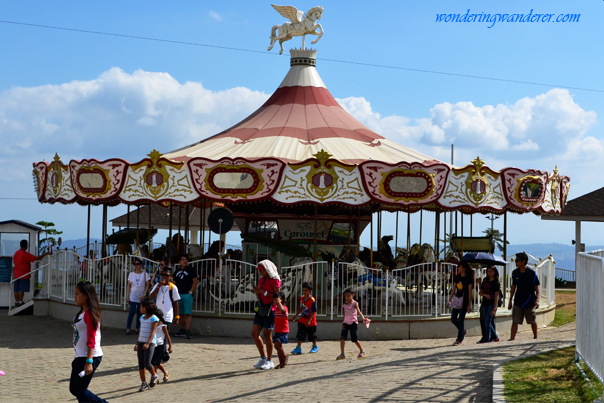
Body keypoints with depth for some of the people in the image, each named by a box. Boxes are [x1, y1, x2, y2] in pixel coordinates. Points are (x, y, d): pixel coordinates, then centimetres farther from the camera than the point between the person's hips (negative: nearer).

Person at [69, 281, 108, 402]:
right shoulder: (82, 313, 14)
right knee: (74, 389, 13)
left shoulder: (90, 314, -16)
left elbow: (91, 341, -21)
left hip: (90, 356, -10)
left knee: (80, 391, -5)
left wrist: (89, 362, -26)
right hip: (80, 356, 10)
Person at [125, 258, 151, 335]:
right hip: (133, 297, 0)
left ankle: (137, 329, 13)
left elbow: (147, 285, 1)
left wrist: (144, 294, -10)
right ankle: (128, 328, -6)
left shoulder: (145, 274, 1)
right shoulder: (131, 274, 6)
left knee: (139, 313, 5)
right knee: (132, 312, -10)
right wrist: (127, 296, 2)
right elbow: (128, 285, 8)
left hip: (141, 297, 0)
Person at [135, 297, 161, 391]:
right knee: (140, 364, 3)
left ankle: (154, 376, 15)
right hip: (141, 342, 7)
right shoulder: (142, 318, 14)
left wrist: (148, 343, -28)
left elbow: (153, 332, -17)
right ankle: (143, 383, 11)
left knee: (147, 363, -13)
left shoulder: (154, 318, -9)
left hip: (150, 342, -7)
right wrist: (137, 343, 21)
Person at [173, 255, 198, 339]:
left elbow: (195, 281, -5)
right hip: (179, 294, 6)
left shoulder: (191, 270, 0)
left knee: (188, 313, -13)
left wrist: (191, 291, -11)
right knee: (180, 313, 10)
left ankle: (188, 331, -18)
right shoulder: (177, 271, 17)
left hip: (187, 294, -6)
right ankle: (182, 330, 19)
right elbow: (175, 283, 23)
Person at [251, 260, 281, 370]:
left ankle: (269, 361, 4)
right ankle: (263, 358, 16)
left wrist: (263, 292, -20)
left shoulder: (275, 280, -8)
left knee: (267, 335, -5)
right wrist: (257, 292, -2)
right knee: (254, 333, 3)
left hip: (270, 309, -8)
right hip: (260, 308, 8)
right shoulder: (261, 280, 15)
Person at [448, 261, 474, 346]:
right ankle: (463, 331, 28)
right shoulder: (457, 277, 9)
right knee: (453, 319, 3)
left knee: (460, 320, -6)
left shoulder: (468, 278, -8)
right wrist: (449, 300, 10)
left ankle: (459, 339, 3)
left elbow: (470, 292, -9)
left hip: (464, 301, -6)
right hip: (457, 300, 6)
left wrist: (469, 305, -12)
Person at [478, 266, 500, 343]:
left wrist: (494, 309, -17)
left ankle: (486, 339, -9)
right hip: (484, 303, 6)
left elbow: (496, 296, -11)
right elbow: (480, 292, 16)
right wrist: (485, 295, -7)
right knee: (487, 322, 8)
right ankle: (495, 337, 24)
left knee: (488, 322, -12)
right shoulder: (485, 281, 13)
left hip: (492, 304, -6)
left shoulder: (496, 283, -5)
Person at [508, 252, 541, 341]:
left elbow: (537, 289, -10)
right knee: (515, 321, -7)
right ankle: (511, 339, -11)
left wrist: (537, 300, -26)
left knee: (533, 321, 14)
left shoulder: (532, 273, -11)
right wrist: (510, 301, 13)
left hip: (530, 302, -3)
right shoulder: (515, 273, 2)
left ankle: (535, 337, 33)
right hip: (518, 302, 3)